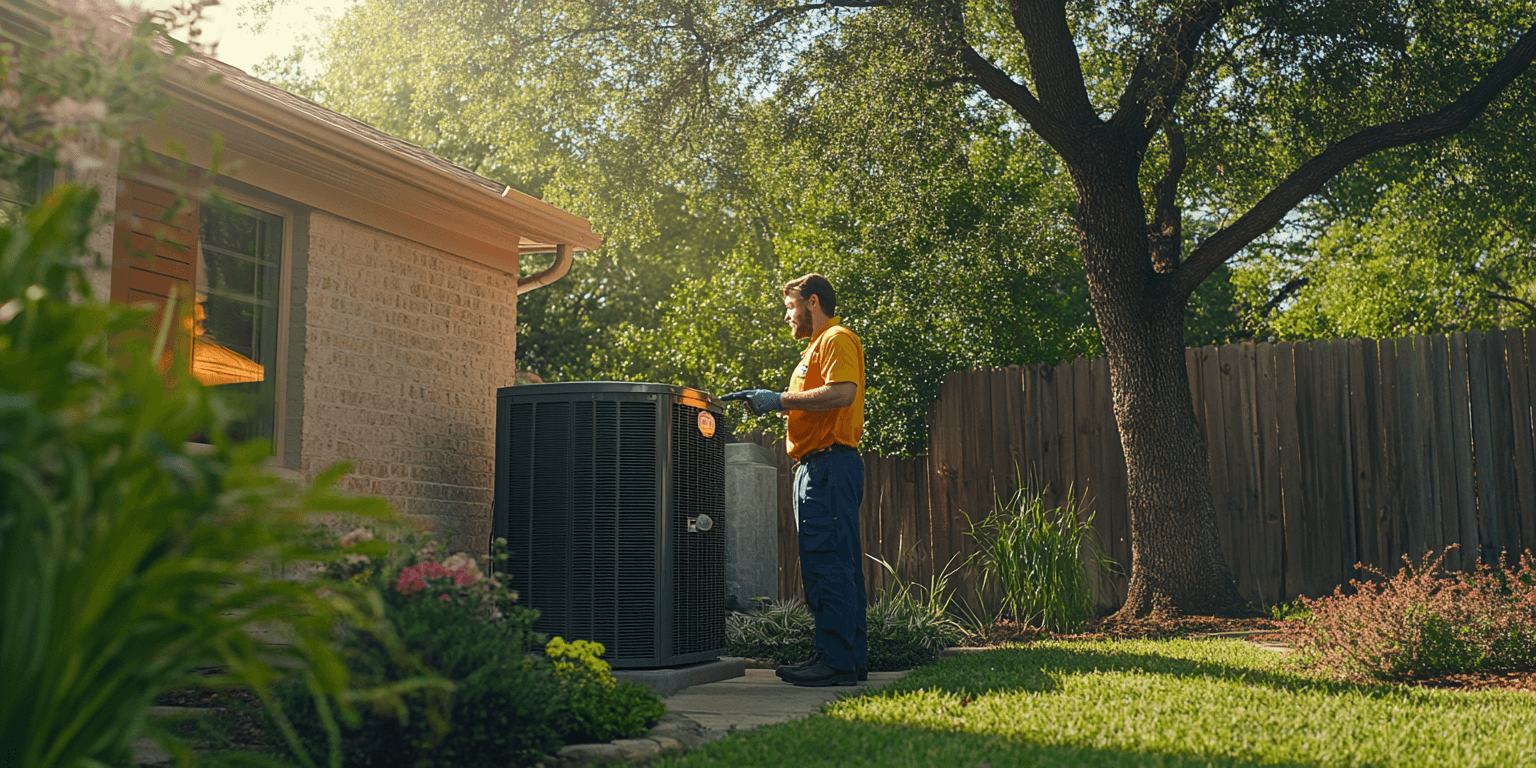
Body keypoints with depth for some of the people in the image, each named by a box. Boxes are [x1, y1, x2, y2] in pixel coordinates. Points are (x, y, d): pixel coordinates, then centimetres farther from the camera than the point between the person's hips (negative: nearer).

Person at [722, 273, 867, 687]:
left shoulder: (837, 339, -6)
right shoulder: (819, 345, 27)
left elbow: (842, 393, -22)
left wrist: (781, 399, -16)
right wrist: (766, 401, 14)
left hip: (830, 463, -11)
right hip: (818, 465, 11)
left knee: (828, 566, -11)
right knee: (837, 567, 10)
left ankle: (838, 661, -10)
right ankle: (851, 657, 14)